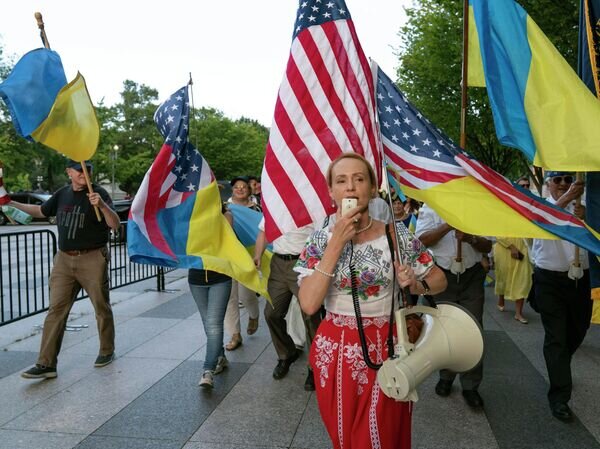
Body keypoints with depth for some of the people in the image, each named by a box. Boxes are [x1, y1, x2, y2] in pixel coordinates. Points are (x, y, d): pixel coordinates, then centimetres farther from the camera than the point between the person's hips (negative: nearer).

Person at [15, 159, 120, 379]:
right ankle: (46, 363, 4)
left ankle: (107, 351, 26)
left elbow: (115, 225, -16)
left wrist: (102, 205, -31)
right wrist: (12, 203, 23)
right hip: (64, 259, 5)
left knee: (102, 307, 7)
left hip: (92, 259, -4)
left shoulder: (99, 193, -6)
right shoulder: (62, 194, 10)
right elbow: (41, 211, 28)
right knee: (56, 310, 0)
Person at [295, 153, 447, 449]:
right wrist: (337, 243, -20)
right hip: (336, 351, 1)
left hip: (385, 350, -1)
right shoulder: (320, 239, -6)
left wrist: (415, 285, -17)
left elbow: (438, 280, 5)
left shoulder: (397, 236, -7)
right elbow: (309, 304, -18)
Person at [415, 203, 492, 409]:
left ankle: (471, 385, 12)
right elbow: (422, 240, -10)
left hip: (472, 276, 1)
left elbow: (487, 246, 5)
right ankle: (445, 376, 28)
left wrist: (471, 238, -16)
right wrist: (449, 225, -20)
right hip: (442, 275, -1)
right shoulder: (430, 206, 1)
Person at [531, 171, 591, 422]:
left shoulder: (580, 208, 8)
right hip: (551, 281, -4)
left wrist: (584, 219, -23)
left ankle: (560, 371, 46)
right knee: (556, 337, -3)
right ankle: (559, 397, 2)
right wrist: (566, 198, -41)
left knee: (577, 331, 19)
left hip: (580, 279, 4)